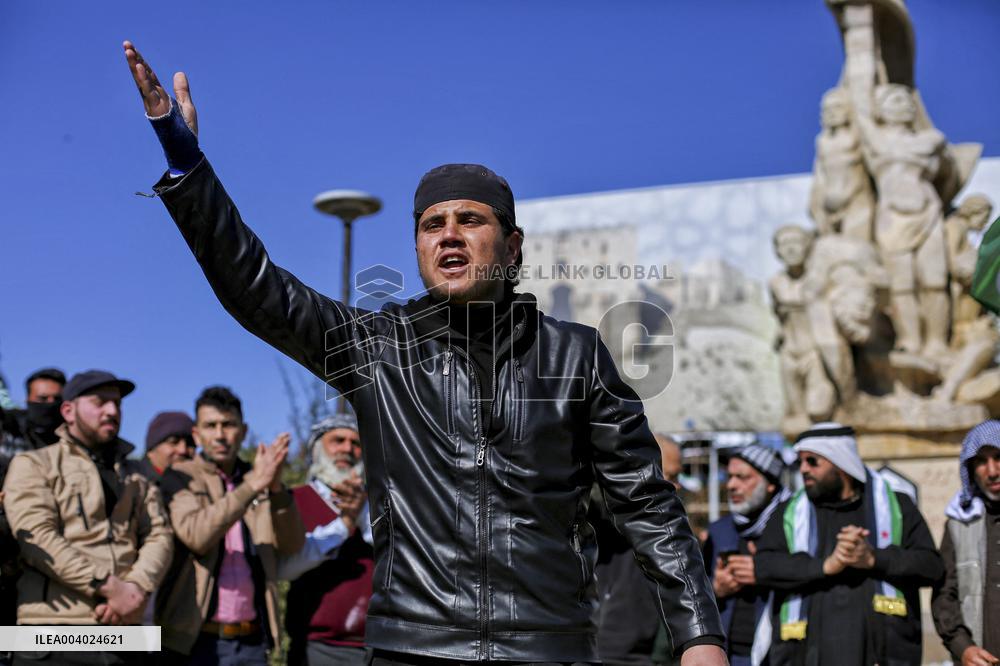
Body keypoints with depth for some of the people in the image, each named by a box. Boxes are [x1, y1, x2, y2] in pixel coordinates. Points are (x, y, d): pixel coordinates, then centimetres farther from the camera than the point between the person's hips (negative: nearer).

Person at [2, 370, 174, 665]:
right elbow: (36, 538, -9)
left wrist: (137, 588, -13)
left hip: (122, 632, 5)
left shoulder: (135, 476, 21)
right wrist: (110, 587, -16)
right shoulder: (33, 464, 5)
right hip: (55, 633, -4)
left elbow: (159, 535, 8)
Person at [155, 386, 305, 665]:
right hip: (195, 640, -3)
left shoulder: (260, 478, 11)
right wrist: (251, 486, -25)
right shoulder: (180, 477, 0)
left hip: (251, 641, 4)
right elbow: (196, 535, -19)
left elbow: (291, 545, -2)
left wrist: (276, 487, -17)